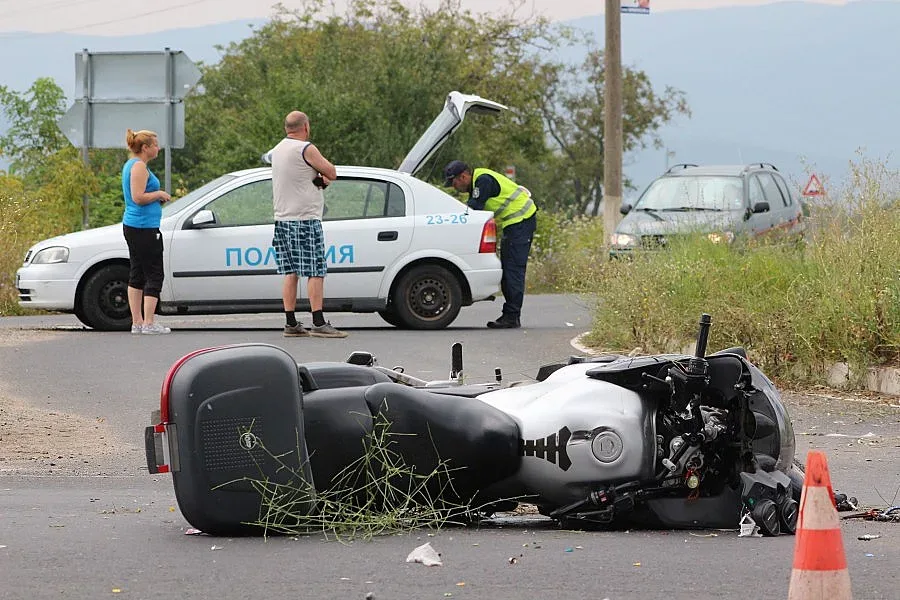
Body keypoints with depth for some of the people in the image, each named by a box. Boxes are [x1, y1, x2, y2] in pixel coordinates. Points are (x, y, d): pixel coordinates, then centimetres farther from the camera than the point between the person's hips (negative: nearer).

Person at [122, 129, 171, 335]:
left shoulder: (131, 164, 17)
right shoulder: (139, 166, -15)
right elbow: (138, 197, -22)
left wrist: (157, 198, 12)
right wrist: (158, 194, -8)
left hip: (132, 225, 10)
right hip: (144, 227, -10)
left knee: (137, 274, 10)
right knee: (154, 275, -7)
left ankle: (137, 322, 11)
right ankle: (148, 323, -9)